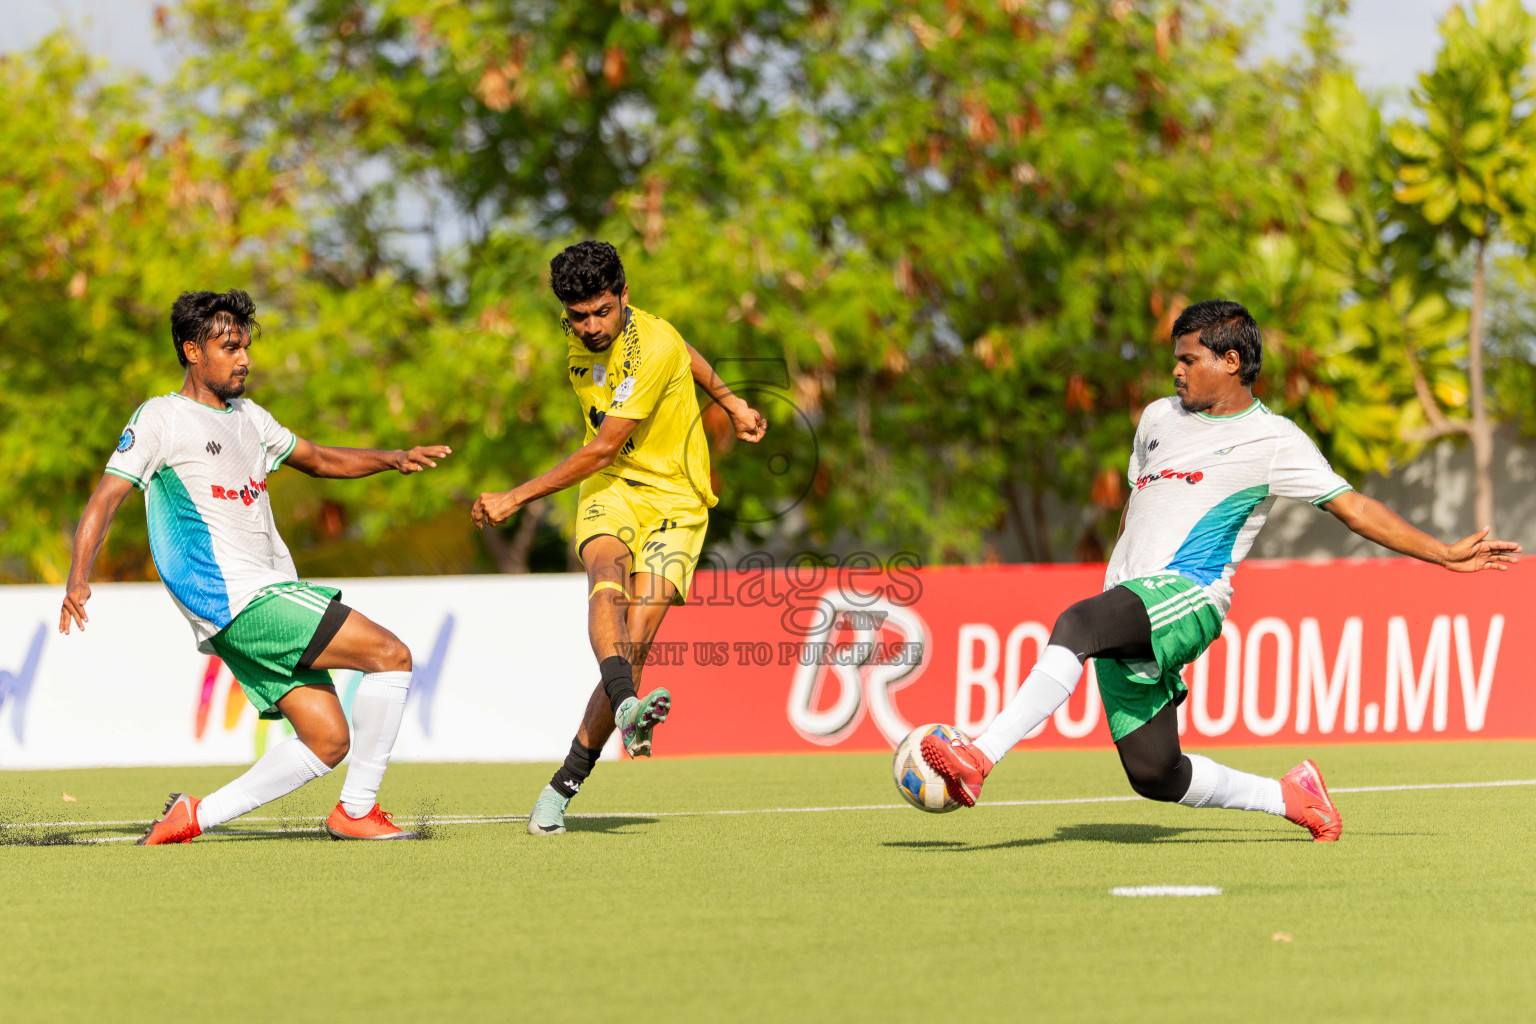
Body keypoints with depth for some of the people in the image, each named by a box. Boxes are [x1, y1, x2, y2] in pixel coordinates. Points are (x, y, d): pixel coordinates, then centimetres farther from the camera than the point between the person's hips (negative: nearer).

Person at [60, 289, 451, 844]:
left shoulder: (248, 417, 20)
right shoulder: (160, 418, -4)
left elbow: (320, 460, 32)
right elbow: (106, 498, -10)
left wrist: (393, 459, 16)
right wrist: (78, 579, -26)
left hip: (272, 594, 9)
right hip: (232, 598, -9)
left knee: (328, 740, 0)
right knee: (391, 655, -14)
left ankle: (195, 817, 4)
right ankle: (356, 810, -8)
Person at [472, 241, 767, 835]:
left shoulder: (653, 346, -22)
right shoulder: (579, 338, 1)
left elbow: (603, 449, -19)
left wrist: (515, 499, -15)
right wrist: (729, 402, 32)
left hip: (674, 500, -4)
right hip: (610, 491, 4)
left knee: (634, 644, -16)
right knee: (607, 580, -31)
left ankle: (563, 787, -6)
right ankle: (628, 710, -55)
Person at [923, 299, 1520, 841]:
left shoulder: (1274, 440, 3)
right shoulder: (1160, 417, 21)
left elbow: (1354, 507, 3)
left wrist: (1446, 555, -2)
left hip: (1187, 595, -7)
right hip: (1125, 607, 7)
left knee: (1075, 625, -36)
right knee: (1155, 775, 0)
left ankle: (979, 758, -45)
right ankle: (1291, 797, 19)